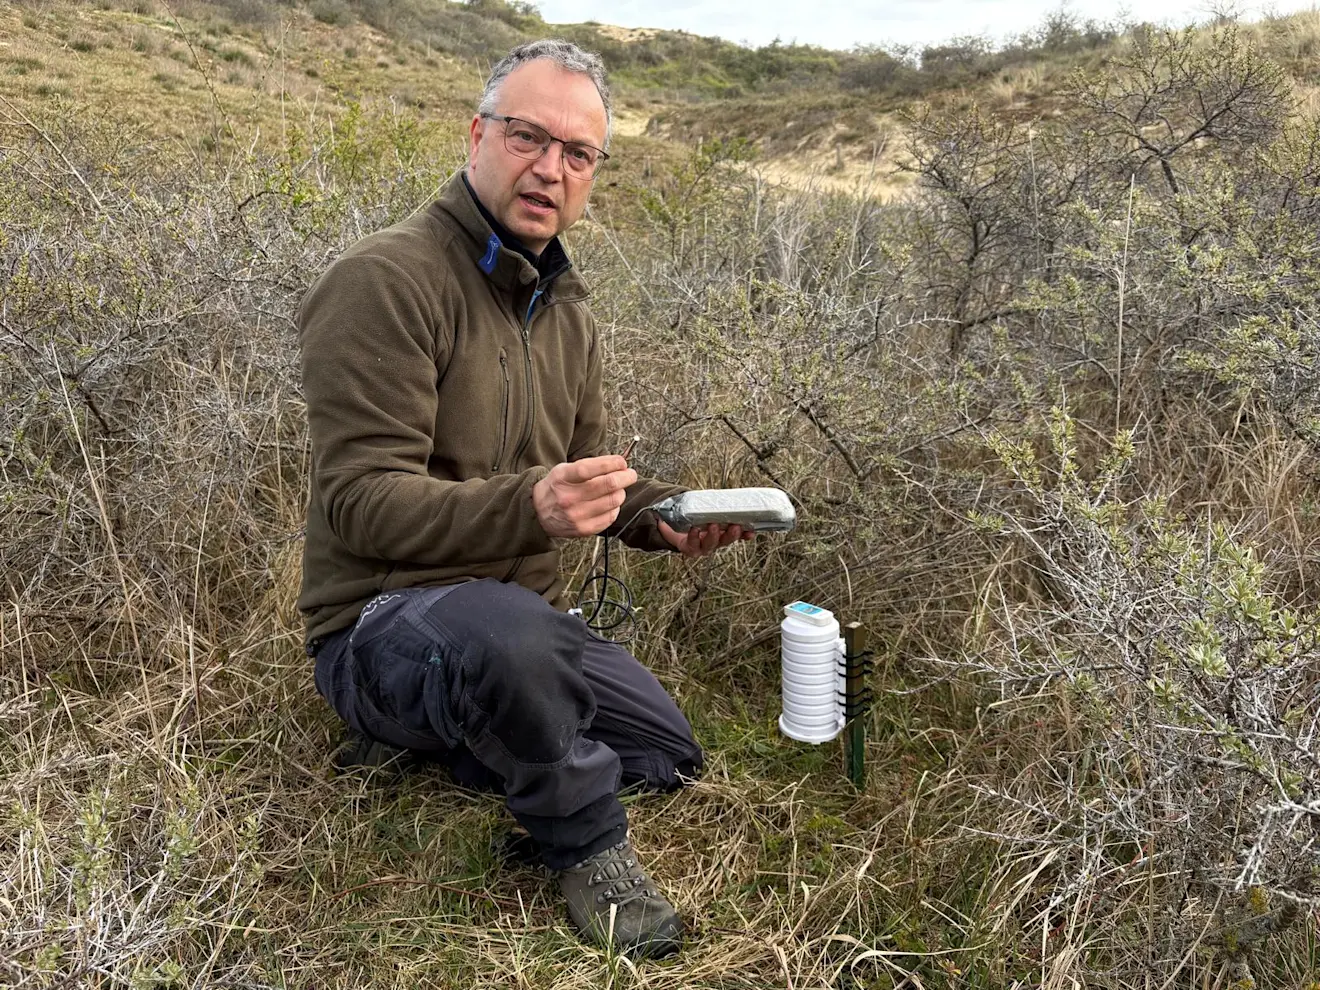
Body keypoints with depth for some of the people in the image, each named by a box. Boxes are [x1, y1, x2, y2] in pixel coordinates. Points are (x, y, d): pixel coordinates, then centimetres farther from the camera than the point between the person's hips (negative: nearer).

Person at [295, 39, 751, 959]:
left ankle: (444, 729, 18)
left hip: (524, 615, 8)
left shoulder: (567, 306, 9)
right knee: (508, 634, -41)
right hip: (382, 624, -8)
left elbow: (588, 473, 17)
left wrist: (665, 515, -5)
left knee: (669, 754, 8)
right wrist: (527, 507, -39)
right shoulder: (386, 281, -18)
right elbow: (359, 502, -24)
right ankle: (587, 849, -12)